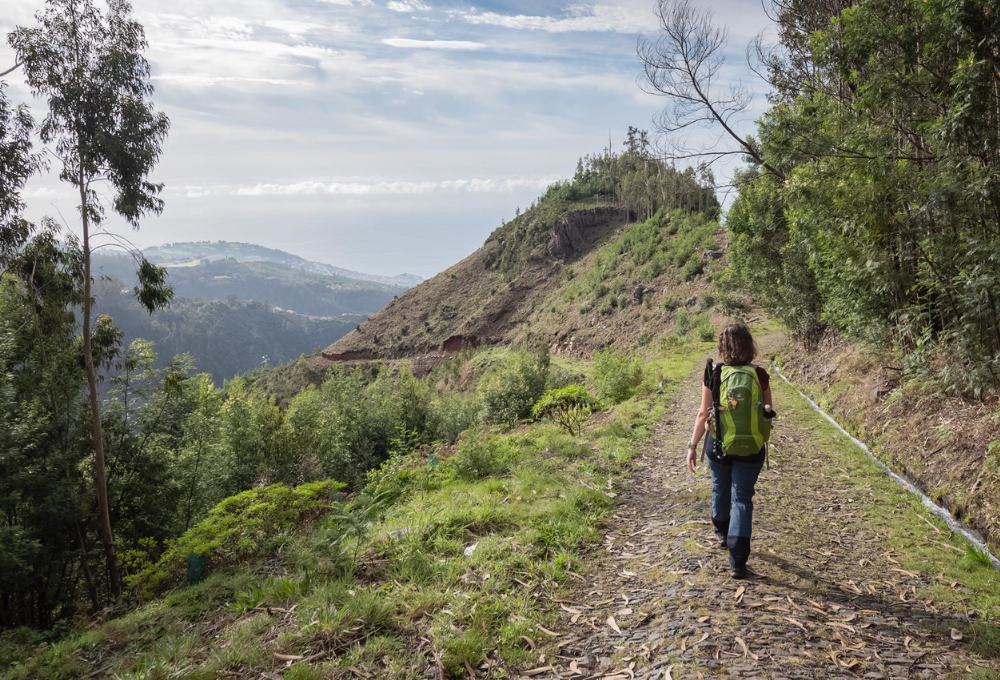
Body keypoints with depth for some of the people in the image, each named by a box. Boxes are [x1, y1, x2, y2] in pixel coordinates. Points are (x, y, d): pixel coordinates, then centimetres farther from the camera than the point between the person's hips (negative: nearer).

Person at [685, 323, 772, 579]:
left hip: (718, 444, 0)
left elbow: (704, 414, -10)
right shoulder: (759, 375, -7)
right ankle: (737, 562, -3)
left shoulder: (713, 374, -11)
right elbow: (768, 413, 2)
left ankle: (722, 533, 48)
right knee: (742, 499, 4)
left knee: (720, 489, 24)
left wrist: (692, 445, -2)